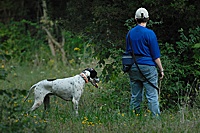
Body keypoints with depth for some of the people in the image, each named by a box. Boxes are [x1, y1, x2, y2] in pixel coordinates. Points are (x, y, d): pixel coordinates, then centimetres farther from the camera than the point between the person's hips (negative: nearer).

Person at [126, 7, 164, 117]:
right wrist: (161, 70, 0)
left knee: (135, 96, 10)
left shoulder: (130, 33, 8)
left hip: (133, 67, 5)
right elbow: (155, 55, -8)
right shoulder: (149, 33, -9)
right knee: (152, 96, -5)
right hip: (147, 67, -5)